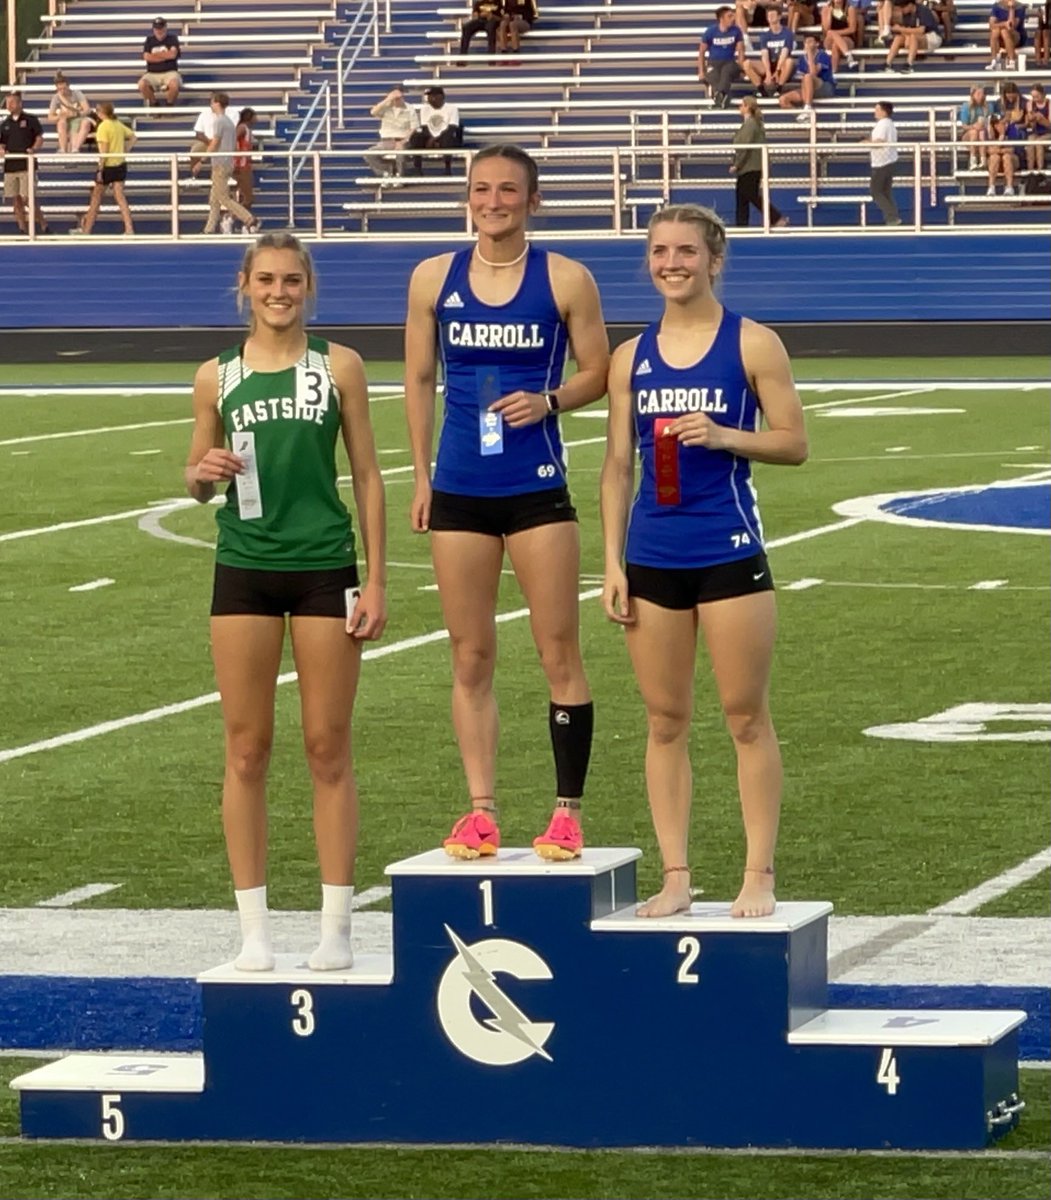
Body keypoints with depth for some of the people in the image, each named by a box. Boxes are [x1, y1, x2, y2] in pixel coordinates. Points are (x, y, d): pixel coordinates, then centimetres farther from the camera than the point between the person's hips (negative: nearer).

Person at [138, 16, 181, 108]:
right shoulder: (149, 40, 11)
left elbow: (173, 54, -11)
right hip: (152, 73, 2)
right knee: (142, 85, -31)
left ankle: (170, 104, -7)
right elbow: (147, 57, -4)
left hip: (169, 72, -2)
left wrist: (155, 55, -2)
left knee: (174, 85, -37)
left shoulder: (172, 39, 5)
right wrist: (165, 56, -5)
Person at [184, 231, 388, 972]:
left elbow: (367, 476, 4)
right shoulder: (217, 376, 5)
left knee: (329, 748, 2)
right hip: (244, 571, 1)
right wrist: (202, 475, -11)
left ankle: (337, 926, 8)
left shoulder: (339, 367, 2)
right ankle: (254, 927, 9)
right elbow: (198, 481, 14)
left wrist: (376, 583, -1)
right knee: (247, 750, 3)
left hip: (325, 569, -1)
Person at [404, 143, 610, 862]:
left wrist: (549, 401, -15)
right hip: (459, 490, 2)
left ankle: (569, 812, 5)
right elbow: (420, 378, 11)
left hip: (537, 487, -2)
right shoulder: (435, 278, 5)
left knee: (559, 653, -1)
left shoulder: (564, 279, -1)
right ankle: (481, 811, 10)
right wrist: (422, 476, 7)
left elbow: (598, 372, 4)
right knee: (470, 657, 5)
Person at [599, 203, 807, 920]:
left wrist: (723, 436, -17)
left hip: (729, 553, -4)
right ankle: (676, 878, 11)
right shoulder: (633, 357, 9)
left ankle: (760, 875, 5)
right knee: (666, 721, 6)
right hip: (653, 557, 4)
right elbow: (619, 464, 11)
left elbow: (794, 443, -1)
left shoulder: (752, 344, -1)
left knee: (746, 716, 0)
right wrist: (613, 561, 4)